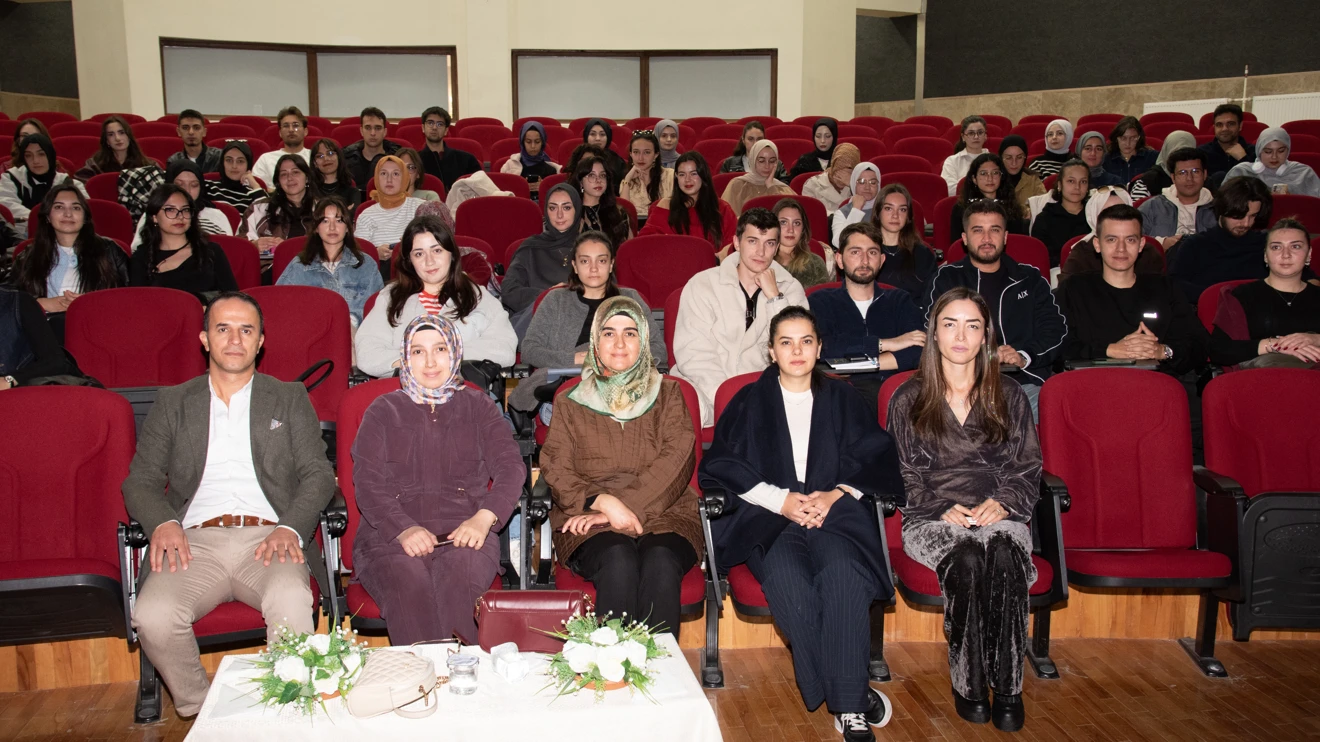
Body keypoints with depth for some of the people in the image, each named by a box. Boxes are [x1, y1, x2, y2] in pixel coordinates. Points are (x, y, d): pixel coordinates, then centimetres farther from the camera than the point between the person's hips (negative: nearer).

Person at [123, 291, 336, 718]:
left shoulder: (290, 398, 19)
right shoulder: (172, 403, 21)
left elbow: (318, 474, 8)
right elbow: (140, 482, 15)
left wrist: (290, 528, -11)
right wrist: (162, 522, -9)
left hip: (267, 540, -1)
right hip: (196, 542, 1)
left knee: (293, 605, -34)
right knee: (152, 617, -29)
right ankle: (202, 711, -6)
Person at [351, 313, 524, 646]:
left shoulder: (479, 407, 20)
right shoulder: (383, 412, 18)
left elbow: (510, 468, 5)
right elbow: (368, 484, 5)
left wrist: (483, 518, -16)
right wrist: (404, 529, -16)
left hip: (464, 534, 0)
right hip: (391, 535, 0)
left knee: (458, 578, -34)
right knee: (409, 584, -33)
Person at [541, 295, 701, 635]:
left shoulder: (668, 395, 16)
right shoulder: (571, 404, 16)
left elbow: (676, 461, 1)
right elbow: (556, 470, 4)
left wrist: (625, 507, -13)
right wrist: (604, 502, -15)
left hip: (662, 515, 0)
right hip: (592, 523, 0)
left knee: (661, 563, -32)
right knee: (619, 561, -33)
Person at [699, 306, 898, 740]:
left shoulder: (841, 399, 18)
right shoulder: (749, 403, 14)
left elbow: (875, 458, 10)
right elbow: (723, 466, 4)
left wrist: (836, 495, -9)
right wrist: (781, 499, -10)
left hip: (834, 511, 1)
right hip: (767, 515, 0)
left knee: (845, 574, -33)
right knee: (788, 579, -33)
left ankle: (846, 703, -28)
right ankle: (854, 694, -21)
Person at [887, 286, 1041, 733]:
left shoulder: (1009, 398, 16)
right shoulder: (908, 399, 11)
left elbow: (1028, 470, 13)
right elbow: (900, 474, 8)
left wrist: (1000, 503, -8)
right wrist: (943, 510, -9)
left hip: (999, 516, 1)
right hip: (930, 520, -1)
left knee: (1005, 557, -35)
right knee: (967, 560, -35)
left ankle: (1007, 685, -27)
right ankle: (968, 682, -22)